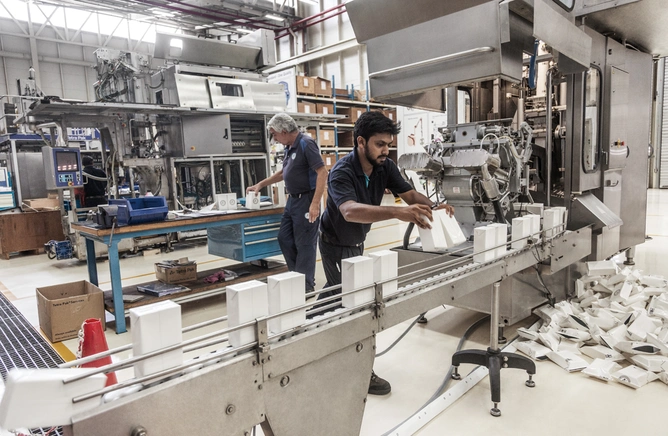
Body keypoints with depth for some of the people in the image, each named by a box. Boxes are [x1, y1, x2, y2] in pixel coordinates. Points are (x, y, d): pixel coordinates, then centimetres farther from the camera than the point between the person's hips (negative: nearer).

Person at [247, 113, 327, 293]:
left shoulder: (306, 144, -16)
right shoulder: (289, 147, 11)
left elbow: (322, 173, -22)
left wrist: (315, 203, -27)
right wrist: (261, 184, 25)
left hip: (306, 200, -9)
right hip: (293, 199, 10)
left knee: (304, 244, -1)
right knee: (284, 238, 15)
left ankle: (306, 285, 13)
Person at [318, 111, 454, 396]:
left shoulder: (385, 167, -13)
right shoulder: (342, 173, -33)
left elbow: (409, 193, -18)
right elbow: (350, 211, -51)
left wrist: (432, 207, -40)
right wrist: (397, 212, -65)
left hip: (356, 243, 8)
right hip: (336, 245, -7)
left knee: (336, 292, 25)